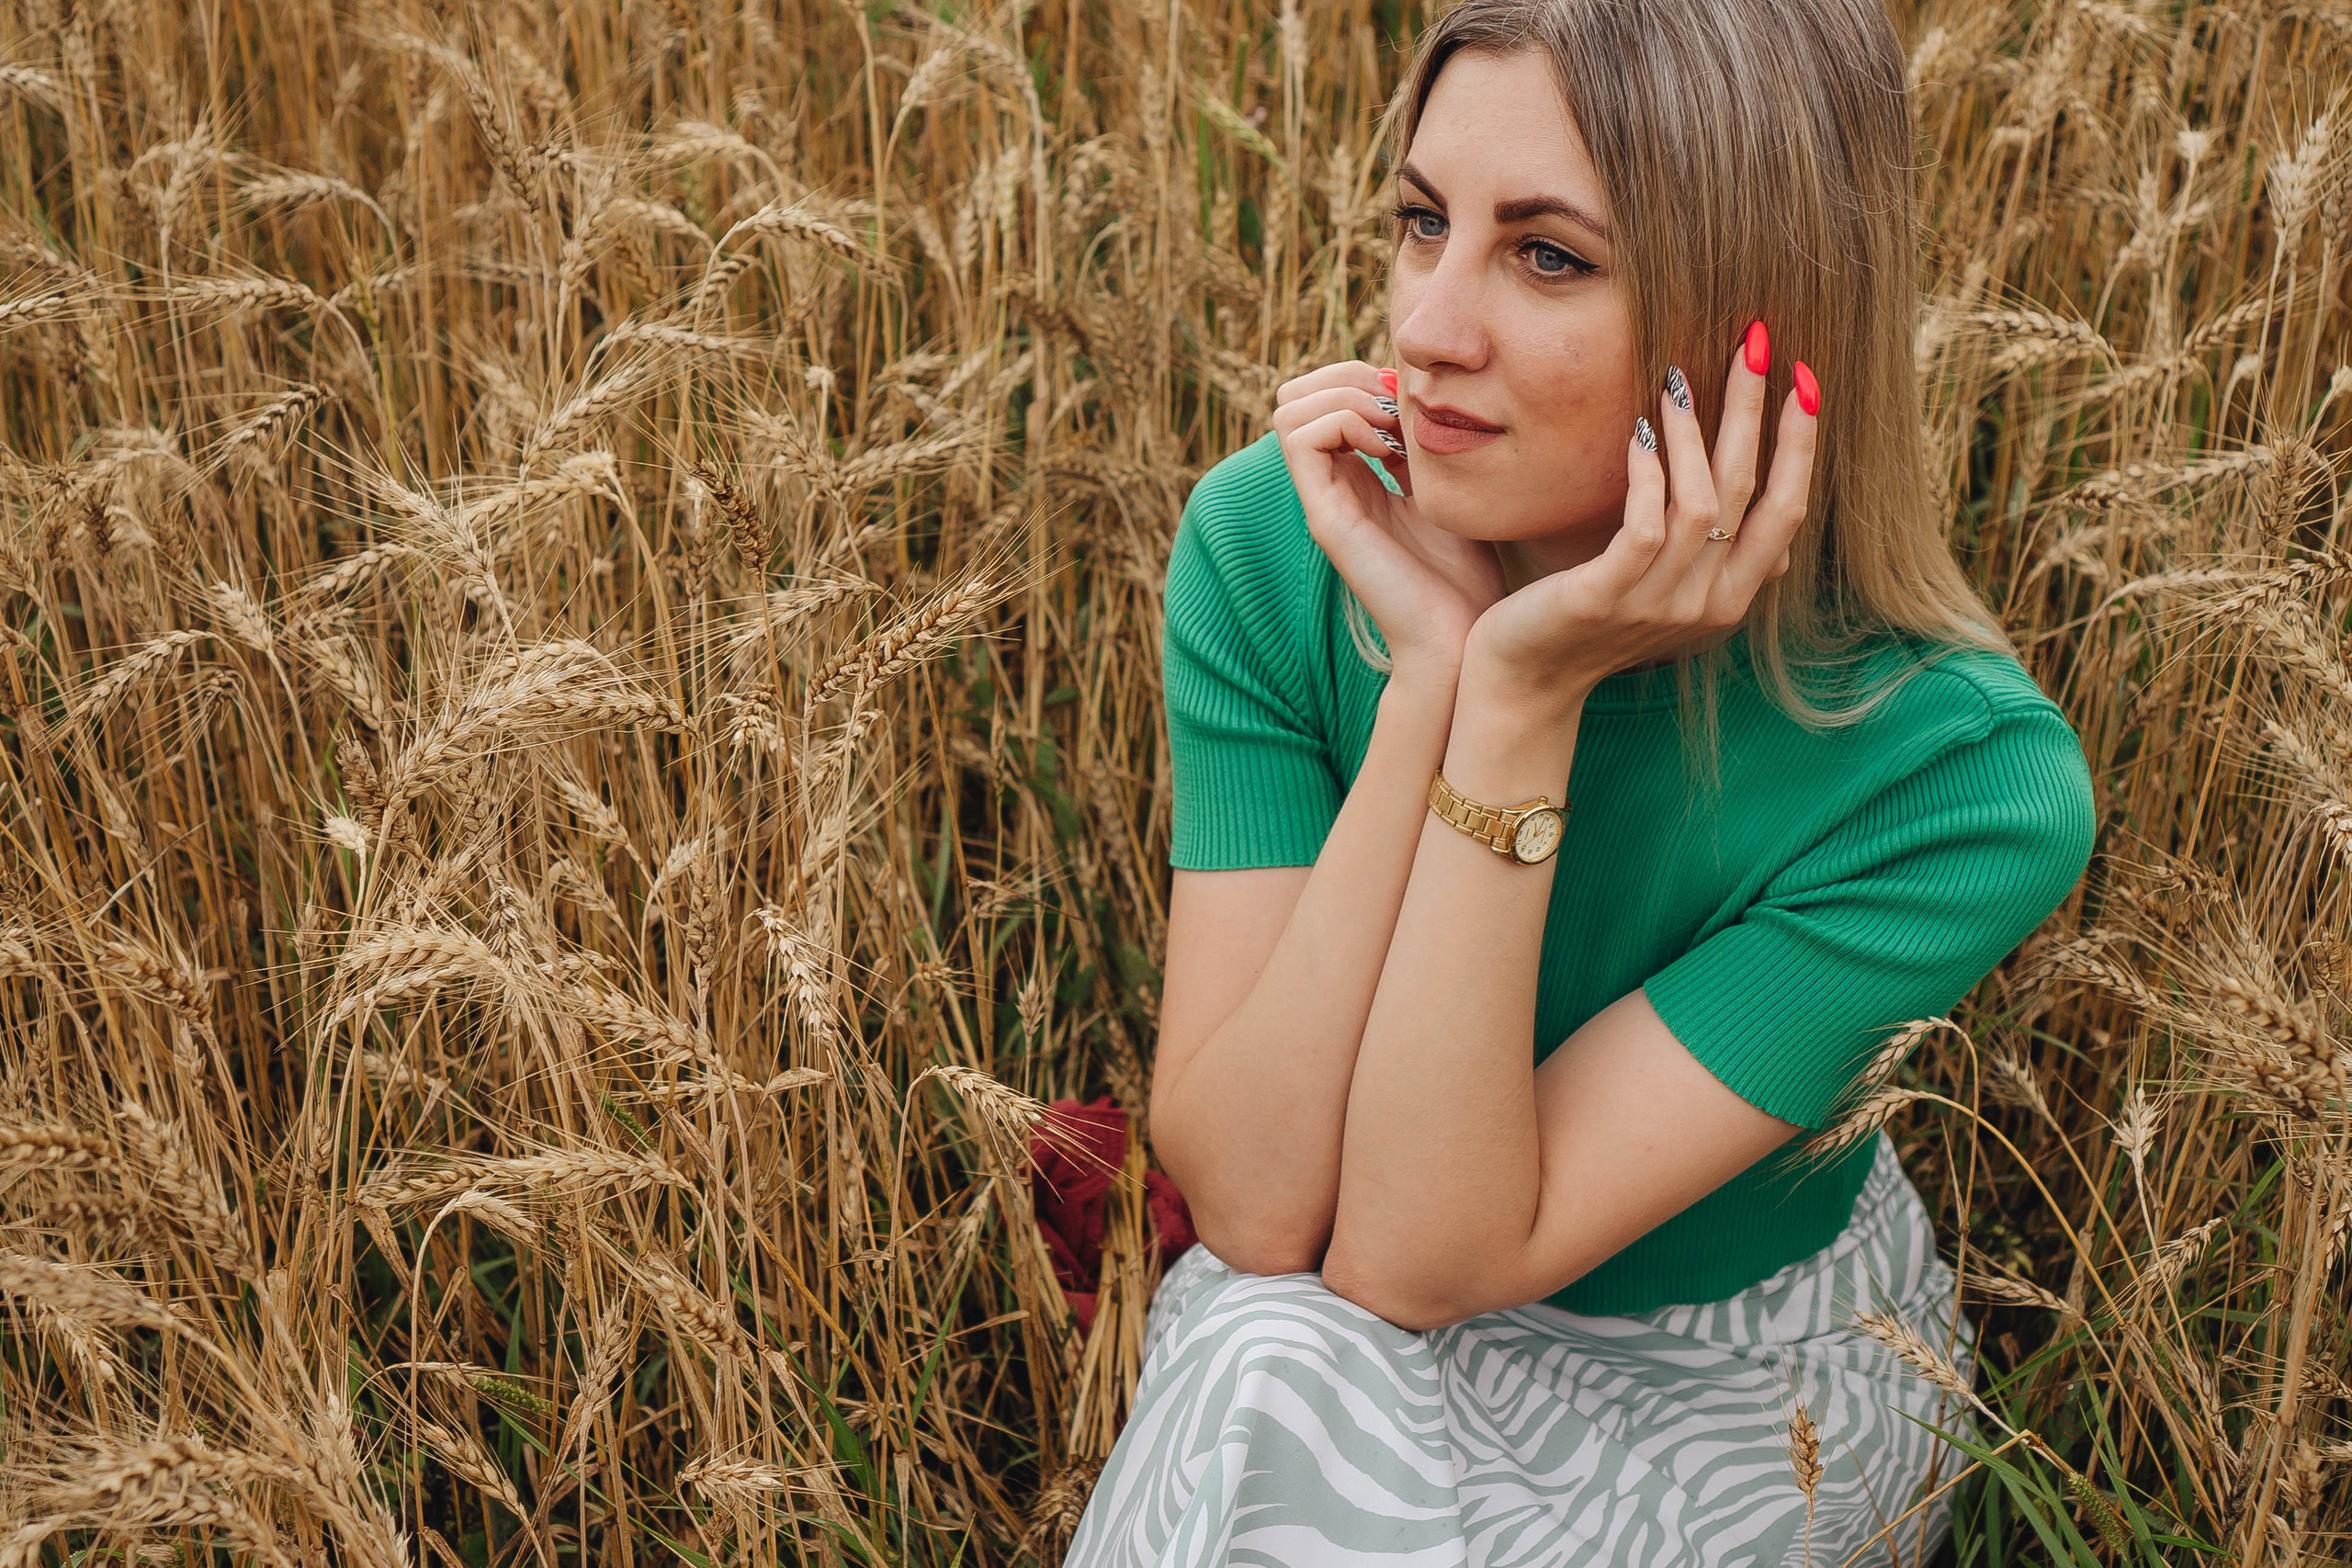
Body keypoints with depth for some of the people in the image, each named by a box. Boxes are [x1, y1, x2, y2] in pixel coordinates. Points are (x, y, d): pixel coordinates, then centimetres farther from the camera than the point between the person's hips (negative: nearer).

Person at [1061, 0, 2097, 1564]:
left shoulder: (1963, 777, -26)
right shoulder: (1271, 543, -18)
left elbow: (1427, 1258, -27)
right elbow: (1255, 1210, -23)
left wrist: (1523, 704, -33)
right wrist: (1428, 672, -31)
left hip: (1741, 1382, -2)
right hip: (1322, 1347, 3)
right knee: (1264, 1372, -26)